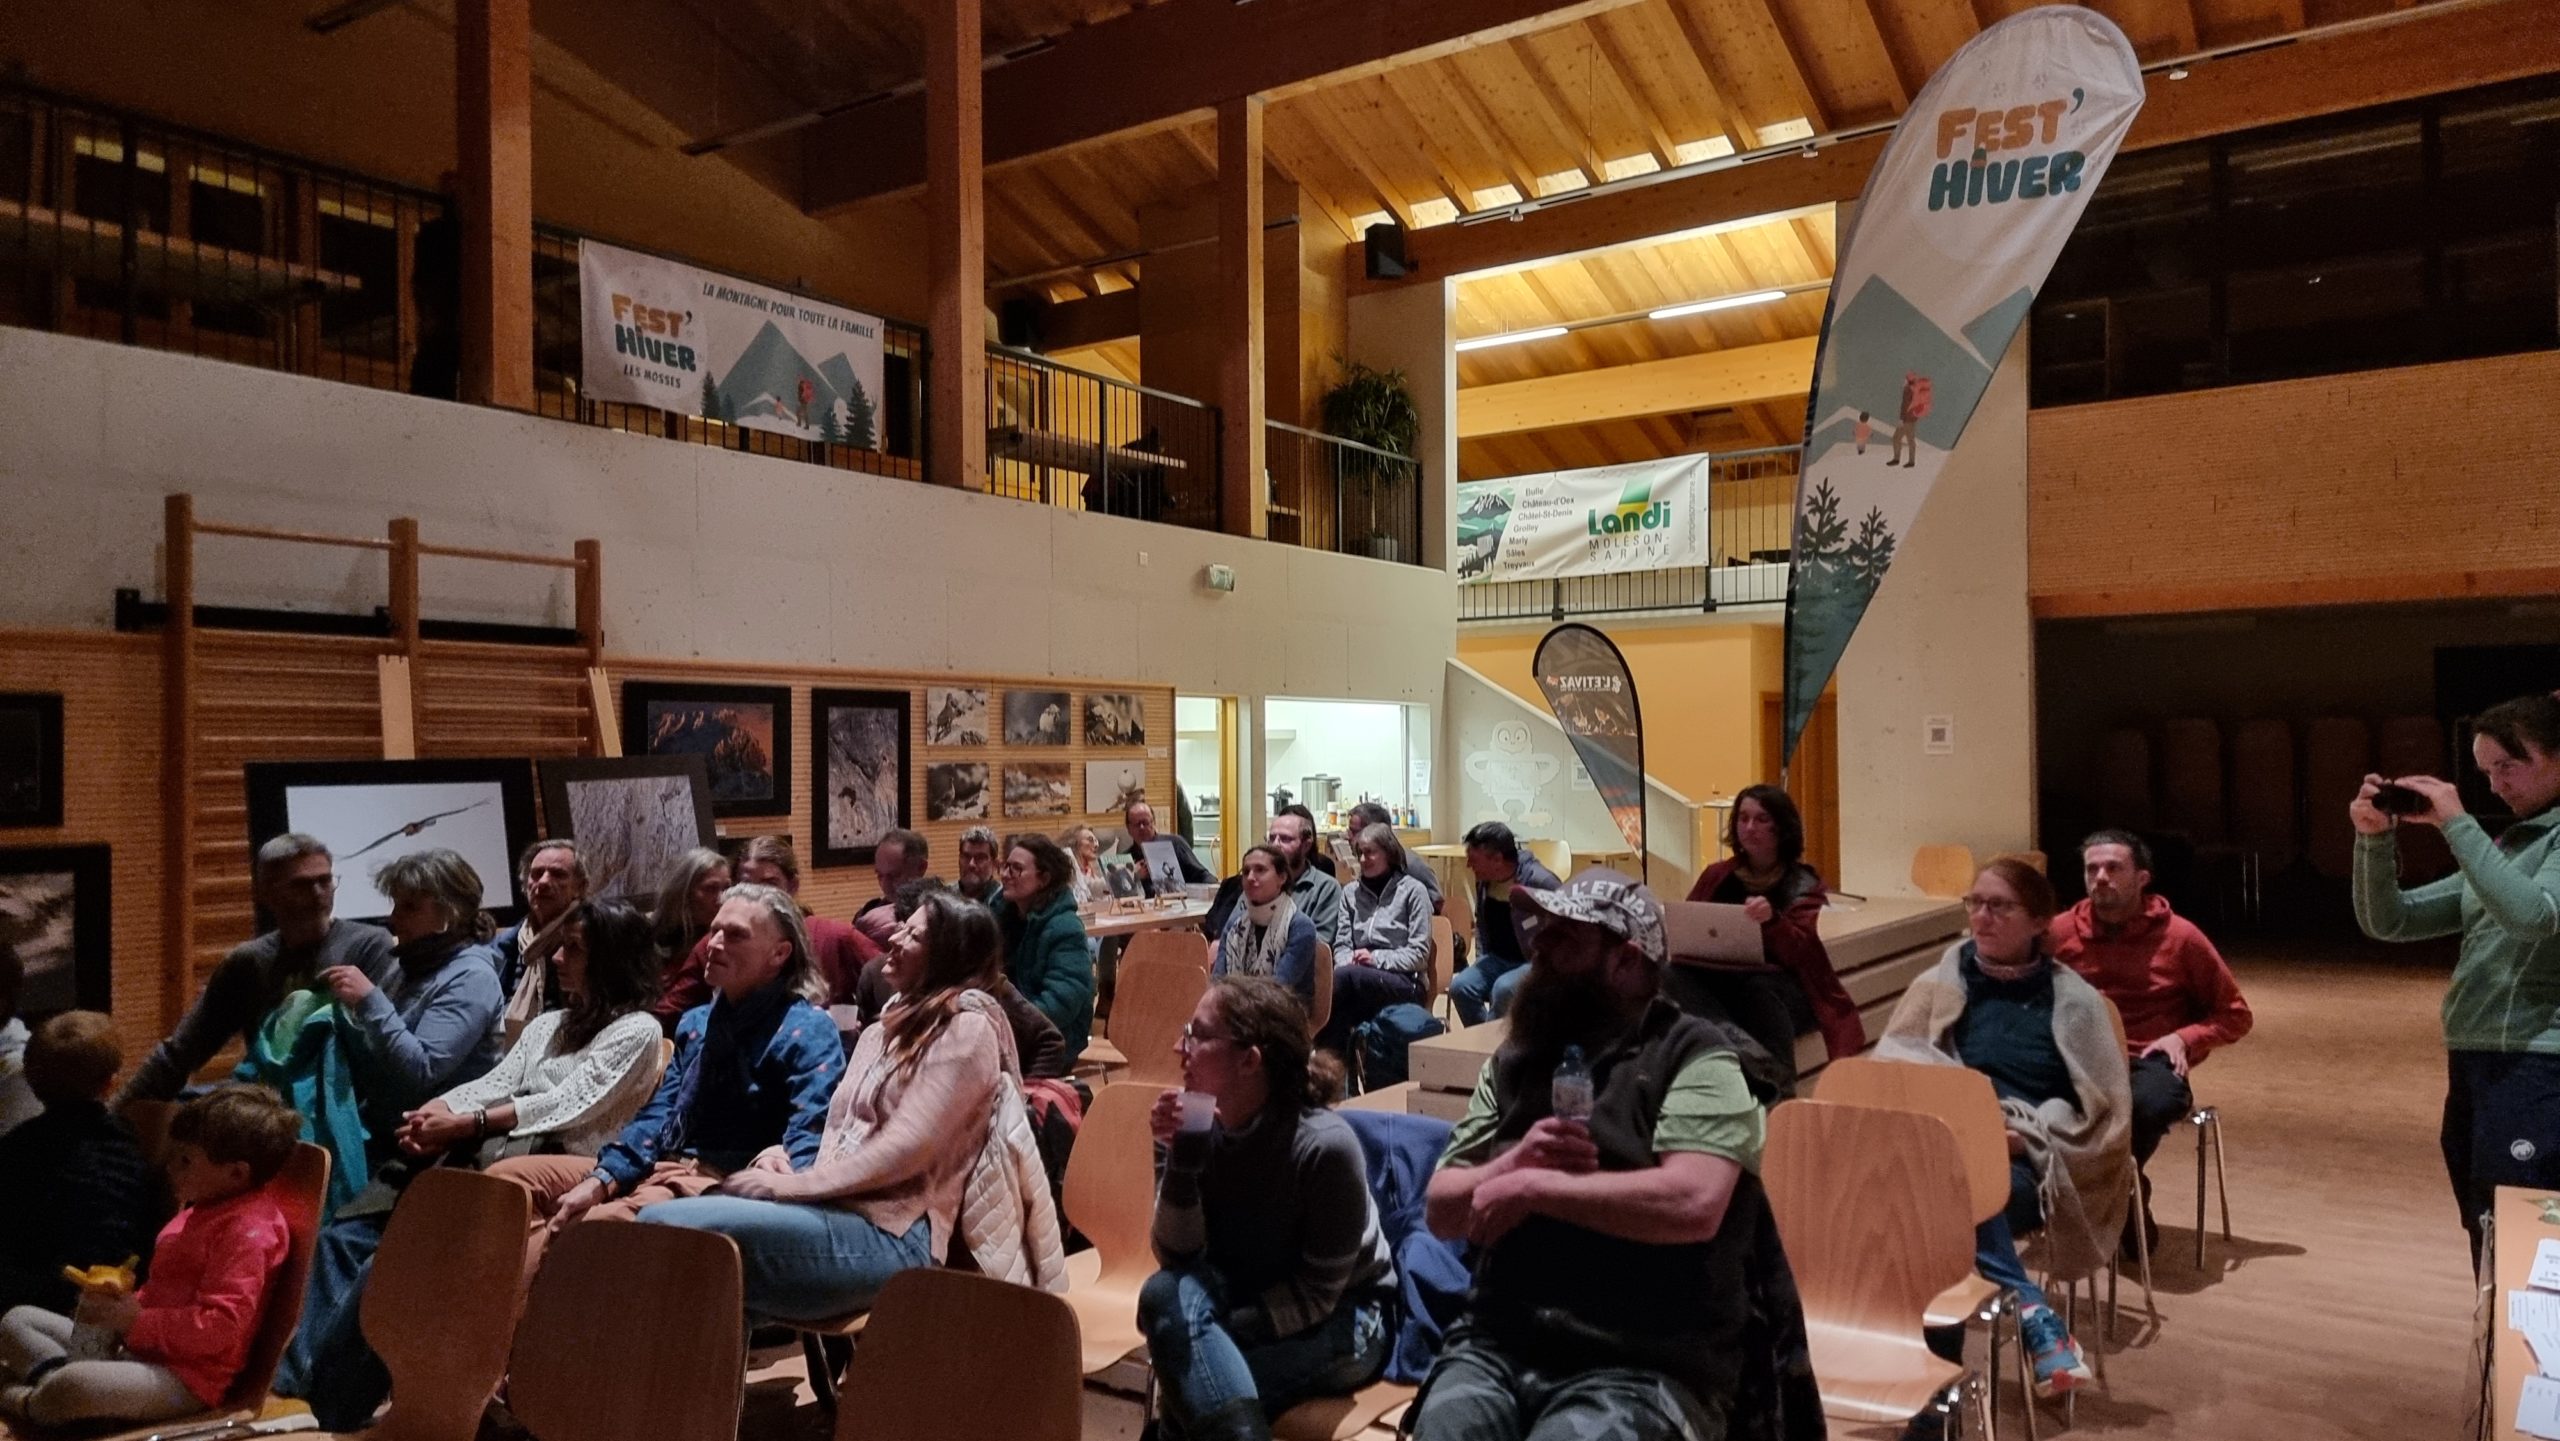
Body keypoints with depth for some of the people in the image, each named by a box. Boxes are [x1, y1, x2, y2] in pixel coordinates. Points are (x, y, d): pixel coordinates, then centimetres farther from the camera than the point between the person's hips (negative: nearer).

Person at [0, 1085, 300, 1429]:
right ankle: (56, 1375, -14)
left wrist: (136, 1322, -20)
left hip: (184, 1377, -11)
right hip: (134, 1346, 12)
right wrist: (128, 1304, 5)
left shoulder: (248, 1231, -21)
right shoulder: (202, 1208, 14)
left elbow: (219, 1327, -28)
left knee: (73, 1388, -39)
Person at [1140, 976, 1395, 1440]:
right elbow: (1178, 1257, -11)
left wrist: (1214, 1338, -23)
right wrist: (1180, 1161, -26)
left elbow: (1318, 1295, -19)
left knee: (1193, 1396, -30)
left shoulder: (1325, 1147, -26)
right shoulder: (1202, 1126, -13)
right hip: (1244, 1302, 5)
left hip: (1340, 1321, -5)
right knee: (1166, 1294, -29)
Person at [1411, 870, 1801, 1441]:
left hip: (1642, 1364, -4)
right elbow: (1440, 1212, 12)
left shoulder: (1697, 1058, -2)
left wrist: (1533, 1186, -13)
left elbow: (1693, 1204, -18)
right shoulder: (1514, 1063, 15)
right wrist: (1516, 1162, -8)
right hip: (1497, 1342, 4)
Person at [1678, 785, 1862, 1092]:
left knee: (1758, 988, -40)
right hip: (1720, 979, 3)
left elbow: (1799, 951, -10)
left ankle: (1775, 1087, -40)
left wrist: (1772, 920, -32)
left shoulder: (1803, 884, 6)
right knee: (1677, 976, -32)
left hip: (1780, 983, -3)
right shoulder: (1717, 875, 18)